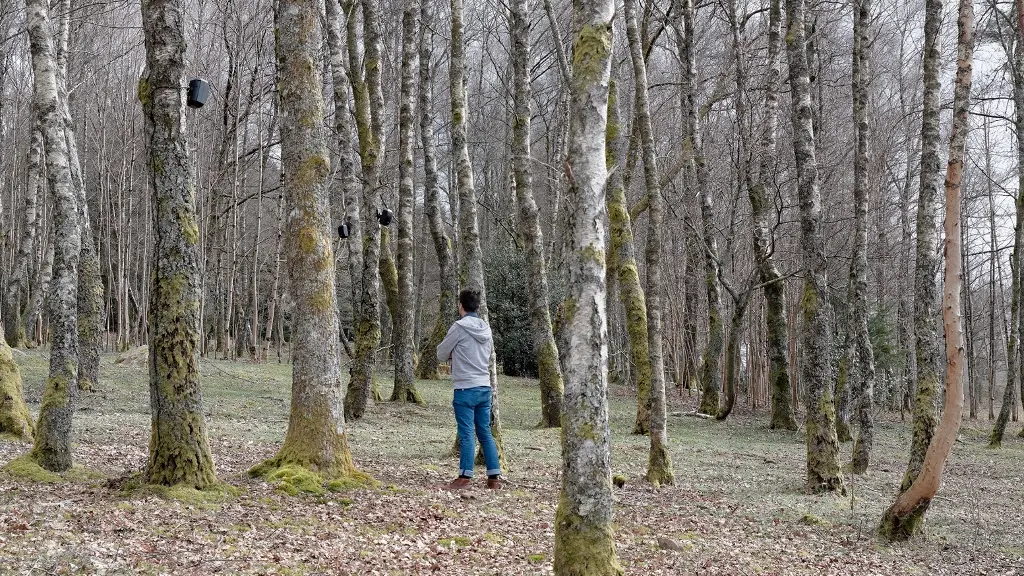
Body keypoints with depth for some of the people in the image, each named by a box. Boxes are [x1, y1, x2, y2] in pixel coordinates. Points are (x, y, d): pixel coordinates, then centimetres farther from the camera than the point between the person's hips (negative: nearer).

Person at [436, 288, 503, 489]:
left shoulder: (459, 327, -9)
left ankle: (465, 476, -2)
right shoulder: (486, 328, 9)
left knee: (467, 434, -4)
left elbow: (441, 354, -2)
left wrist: (452, 353, 19)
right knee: (485, 433, 10)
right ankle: (495, 476, 9)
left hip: (465, 388, -6)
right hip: (485, 387, 6)